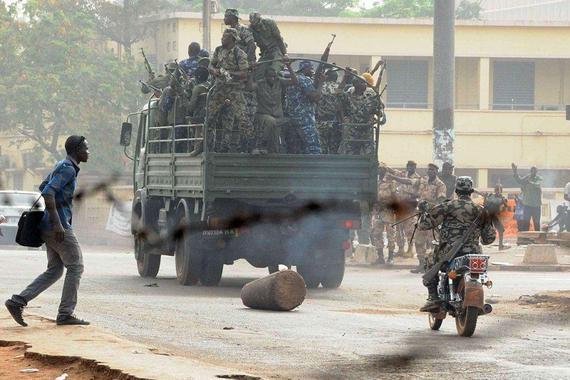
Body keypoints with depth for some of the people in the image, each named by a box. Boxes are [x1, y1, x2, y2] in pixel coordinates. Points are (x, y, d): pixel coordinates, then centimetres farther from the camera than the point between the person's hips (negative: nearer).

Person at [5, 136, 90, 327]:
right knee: (75, 266, -2)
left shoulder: (61, 166, 17)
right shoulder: (68, 169, -13)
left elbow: (43, 187, 30)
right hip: (58, 226, -10)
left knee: (54, 271, 10)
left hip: (50, 227, 10)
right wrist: (57, 222, -26)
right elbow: (47, 192, -24)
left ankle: (17, 302, 2)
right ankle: (66, 314, -2)